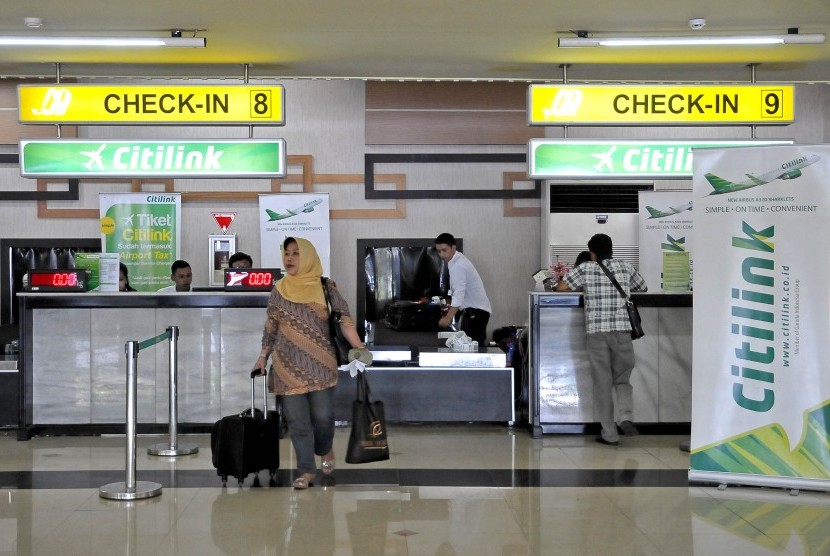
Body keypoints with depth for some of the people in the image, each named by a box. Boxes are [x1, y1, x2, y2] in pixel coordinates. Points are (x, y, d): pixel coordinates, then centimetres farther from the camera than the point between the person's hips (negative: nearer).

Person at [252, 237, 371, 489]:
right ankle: (306, 470, 9)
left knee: (323, 415, -2)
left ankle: (325, 450, 30)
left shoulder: (325, 287, -1)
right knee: (297, 420, 1)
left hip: (320, 364, -2)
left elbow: (343, 319, -4)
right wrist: (263, 357, 10)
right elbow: (270, 327, 14)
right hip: (288, 366, 2)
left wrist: (359, 347, -15)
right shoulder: (278, 290, 8)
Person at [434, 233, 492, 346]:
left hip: (475, 312, -10)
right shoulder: (457, 260, 11)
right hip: (473, 310, 10)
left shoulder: (458, 266, -19)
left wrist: (448, 318, -25)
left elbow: (459, 294, -24)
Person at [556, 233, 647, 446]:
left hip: (596, 330, -1)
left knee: (602, 381, 5)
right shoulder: (625, 267, 10)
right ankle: (625, 416, -12)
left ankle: (609, 434, 5)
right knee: (622, 379, 14)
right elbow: (643, 288, 24)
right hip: (622, 329, 1)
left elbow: (560, 288, 5)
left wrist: (582, 287, 23)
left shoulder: (585, 268, 3)